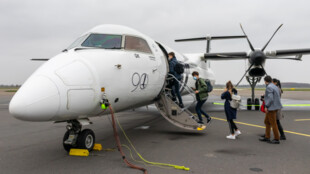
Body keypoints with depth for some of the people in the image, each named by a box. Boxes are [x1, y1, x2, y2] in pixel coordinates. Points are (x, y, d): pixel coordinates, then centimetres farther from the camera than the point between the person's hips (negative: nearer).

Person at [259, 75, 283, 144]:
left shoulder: (269, 87, -16)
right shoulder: (275, 87, 13)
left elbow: (270, 98, -24)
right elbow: (276, 97, 16)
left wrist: (266, 107, -16)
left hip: (271, 108, -10)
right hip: (275, 107, 10)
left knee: (273, 123, -1)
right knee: (267, 121, 16)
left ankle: (277, 139, 7)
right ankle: (267, 137, 20)